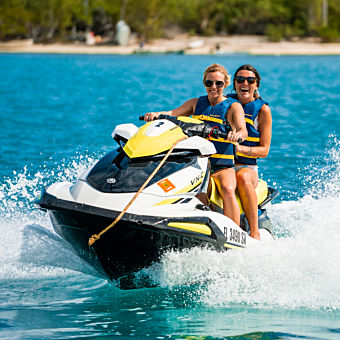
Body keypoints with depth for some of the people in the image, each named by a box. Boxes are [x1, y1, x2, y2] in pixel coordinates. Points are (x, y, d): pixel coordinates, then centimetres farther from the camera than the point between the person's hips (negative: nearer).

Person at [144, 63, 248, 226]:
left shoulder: (233, 106, 3)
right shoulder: (196, 103, 16)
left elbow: (243, 131, -14)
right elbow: (172, 114, 7)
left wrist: (237, 134, -39)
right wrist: (157, 114, -16)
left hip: (222, 167, -3)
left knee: (227, 190, -34)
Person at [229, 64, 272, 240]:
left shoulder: (262, 110, 4)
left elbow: (264, 150, 0)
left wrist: (241, 148, -19)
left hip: (247, 167, -3)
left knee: (242, 177, -38)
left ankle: (255, 232, -35)